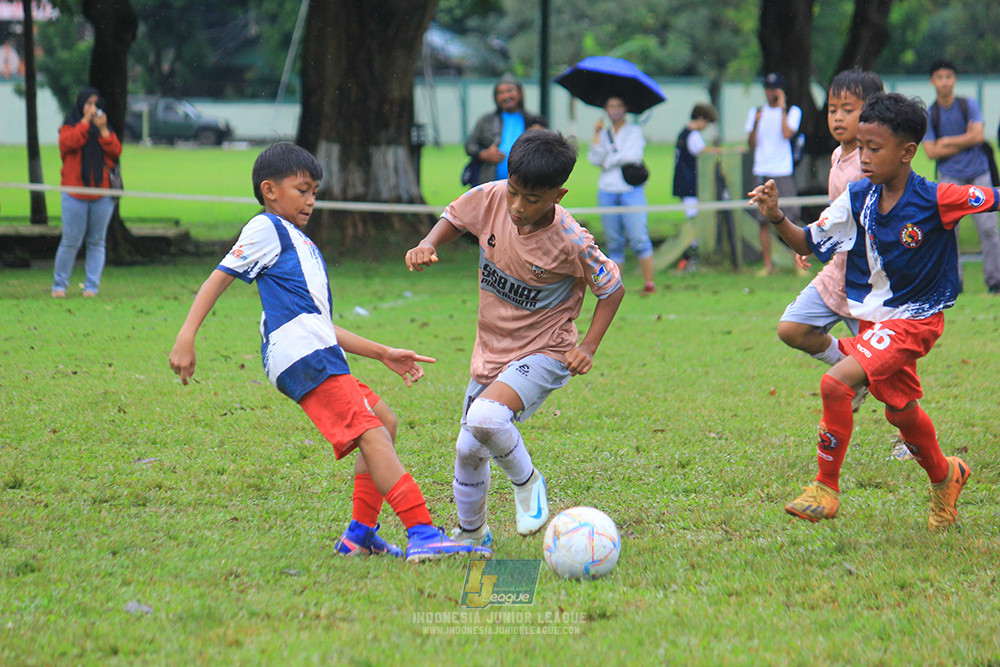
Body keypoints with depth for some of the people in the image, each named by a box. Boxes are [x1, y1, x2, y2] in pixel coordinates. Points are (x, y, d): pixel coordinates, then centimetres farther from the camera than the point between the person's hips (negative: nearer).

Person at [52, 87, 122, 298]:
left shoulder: (105, 129, 15)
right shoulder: (70, 127, 7)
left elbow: (116, 151, 0)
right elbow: (68, 142, -15)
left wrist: (103, 130, -10)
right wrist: (85, 122, -12)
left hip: (102, 194, 3)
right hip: (75, 192, -3)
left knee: (97, 242, 3)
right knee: (71, 241, -5)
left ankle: (91, 286, 6)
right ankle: (59, 285, 6)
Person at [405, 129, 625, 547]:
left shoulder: (570, 243, -23)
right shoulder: (490, 199, -13)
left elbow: (612, 288, -7)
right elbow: (453, 219, 9)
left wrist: (588, 348, -15)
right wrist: (427, 246, -11)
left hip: (544, 354, -5)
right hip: (490, 352, 6)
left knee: (485, 418, -32)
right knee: (468, 452, 10)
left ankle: (526, 481, -2)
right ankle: (471, 534, 38)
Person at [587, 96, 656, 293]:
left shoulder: (634, 131, 7)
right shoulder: (604, 134, 16)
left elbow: (634, 155, -8)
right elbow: (594, 159, 2)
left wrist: (610, 160, -2)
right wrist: (597, 134, -4)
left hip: (631, 190, -4)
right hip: (607, 191, 4)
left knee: (638, 237, -13)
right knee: (613, 241, 2)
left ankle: (649, 282, -13)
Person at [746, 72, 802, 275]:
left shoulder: (792, 111, 6)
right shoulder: (756, 112, 12)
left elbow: (787, 134, -12)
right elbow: (752, 144, 7)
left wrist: (782, 108, -9)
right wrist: (756, 122, -7)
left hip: (783, 172, -2)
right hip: (762, 172, 2)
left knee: (792, 217, -7)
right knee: (763, 220, 0)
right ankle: (767, 265, 4)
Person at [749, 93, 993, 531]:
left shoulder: (937, 200, -20)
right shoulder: (858, 199, -4)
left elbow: (993, 198, -13)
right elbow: (808, 243, 3)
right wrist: (776, 218, -14)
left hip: (914, 319, -6)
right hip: (873, 318, 7)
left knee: (836, 383, -23)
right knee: (901, 411, 20)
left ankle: (826, 488, -10)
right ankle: (943, 476, 47)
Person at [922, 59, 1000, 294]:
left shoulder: (969, 105, 4)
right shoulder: (929, 115, 2)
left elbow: (978, 136, -7)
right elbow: (931, 152, -6)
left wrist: (948, 142, -6)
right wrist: (965, 141, -7)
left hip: (978, 174, 0)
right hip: (950, 177, 0)